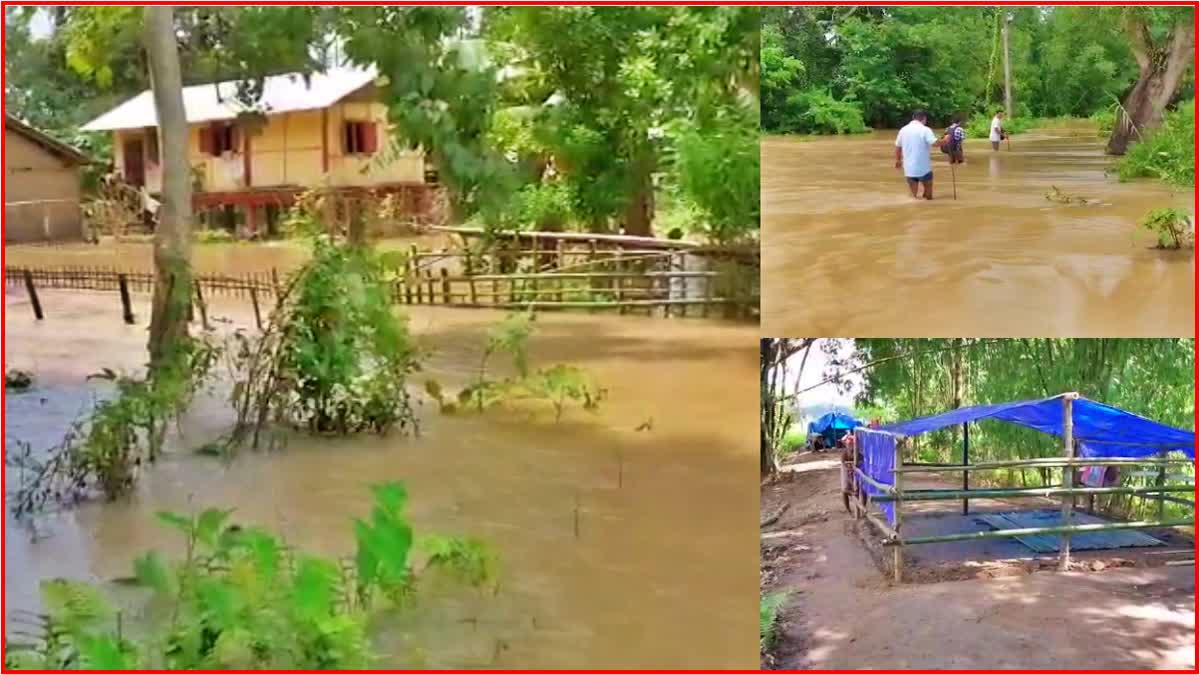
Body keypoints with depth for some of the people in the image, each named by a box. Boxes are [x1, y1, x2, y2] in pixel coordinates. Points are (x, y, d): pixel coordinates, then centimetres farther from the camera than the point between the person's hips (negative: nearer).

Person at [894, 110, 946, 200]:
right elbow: (935, 143, -22)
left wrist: (898, 160, 28)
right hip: (923, 167, -4)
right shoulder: (925, 130, -10)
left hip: (909, 168, 4)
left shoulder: (903, 130, 6)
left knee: (914, 195, 11)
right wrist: (945, 140, -3)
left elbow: (898, 147, 13)